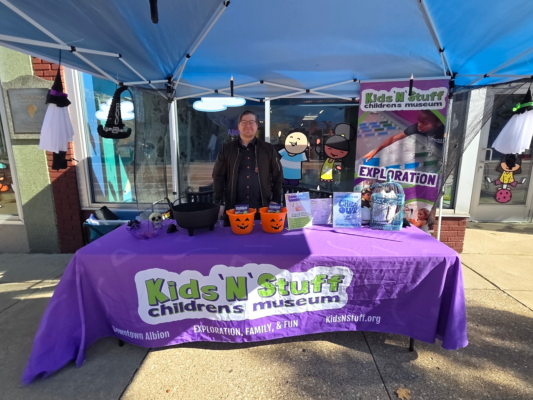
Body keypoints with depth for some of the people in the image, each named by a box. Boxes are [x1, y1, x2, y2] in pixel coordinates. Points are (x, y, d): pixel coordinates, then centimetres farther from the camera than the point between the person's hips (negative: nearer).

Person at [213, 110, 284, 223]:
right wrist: (219, 203, -1)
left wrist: (275, 201, 1)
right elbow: (218, 177, 6)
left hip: (262, 208, 0)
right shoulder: (227, 149, 6)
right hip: (233, 209, 0)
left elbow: (277, 177, 8)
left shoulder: (268, 149, 6)